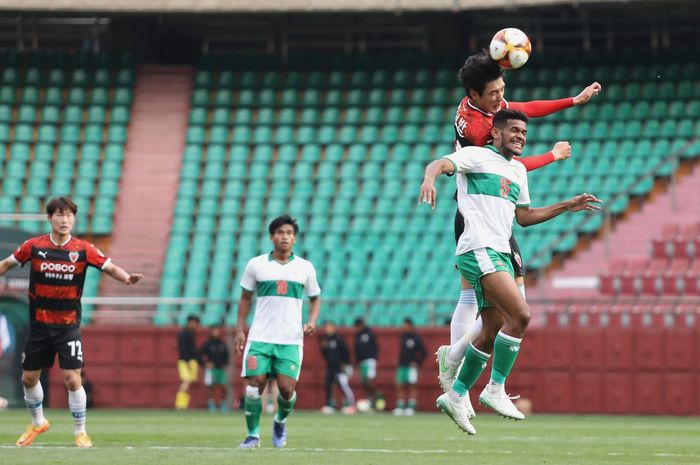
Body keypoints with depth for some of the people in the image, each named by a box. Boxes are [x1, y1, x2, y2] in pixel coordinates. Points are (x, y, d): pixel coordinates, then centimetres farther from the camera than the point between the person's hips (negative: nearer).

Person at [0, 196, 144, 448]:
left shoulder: (83, 250, -7)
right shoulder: (34, 246, -4)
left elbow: (110, 267, -10)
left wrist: (127, 278, -29)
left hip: (68, 325, -2)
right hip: (39, 324, 2)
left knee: (72, 378, -11)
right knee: (29, 378, 11)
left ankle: (80, 431, 6)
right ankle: (38, 423, 36)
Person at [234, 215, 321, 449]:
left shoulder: (305, 268, 6)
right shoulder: (256, 265, 4)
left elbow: (315, 298, 17)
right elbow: (245, 298, 12)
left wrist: (312, 322, -2)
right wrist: (240, 329, 5)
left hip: (291, 340, 0)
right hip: (260, 337, 0)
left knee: (287, 388, -8)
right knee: (255, 385, -8)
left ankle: (280, 421, 23)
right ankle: (253, 434, 8)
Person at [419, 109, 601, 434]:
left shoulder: (518, 170, 23)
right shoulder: (477, 156, -1)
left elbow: (523, 216, 31)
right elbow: (440, 164, -18)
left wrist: (567, 207, 27)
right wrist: (430, 179, -41)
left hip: (500, 254, 9)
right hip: (479, 250, -9)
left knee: (493, 333, 10)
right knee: (520, 314, -22)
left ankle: (456, 396, 22)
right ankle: (495, 389, -16)